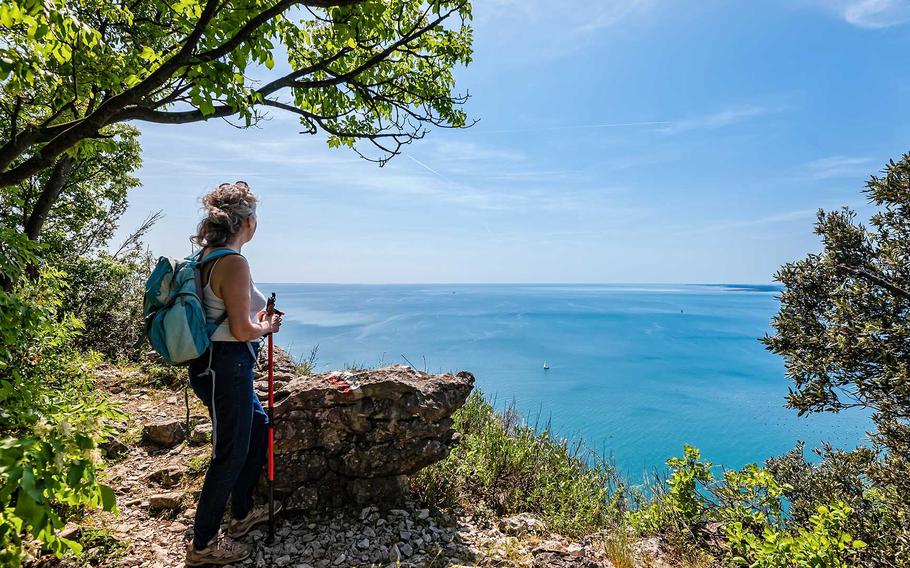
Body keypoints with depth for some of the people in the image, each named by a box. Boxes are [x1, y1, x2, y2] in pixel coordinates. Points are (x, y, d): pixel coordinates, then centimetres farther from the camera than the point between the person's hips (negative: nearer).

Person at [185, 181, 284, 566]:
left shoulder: (206, 257, 8)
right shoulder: (234, 263, -21)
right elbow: (241, 331, -22)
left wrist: (256, 318, 16)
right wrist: (267, 327, -3)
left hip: (212, 363, 10)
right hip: (226, 366, -10)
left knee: (257, 429, 24)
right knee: (231, 454, 5)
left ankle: (242, 514, 41)